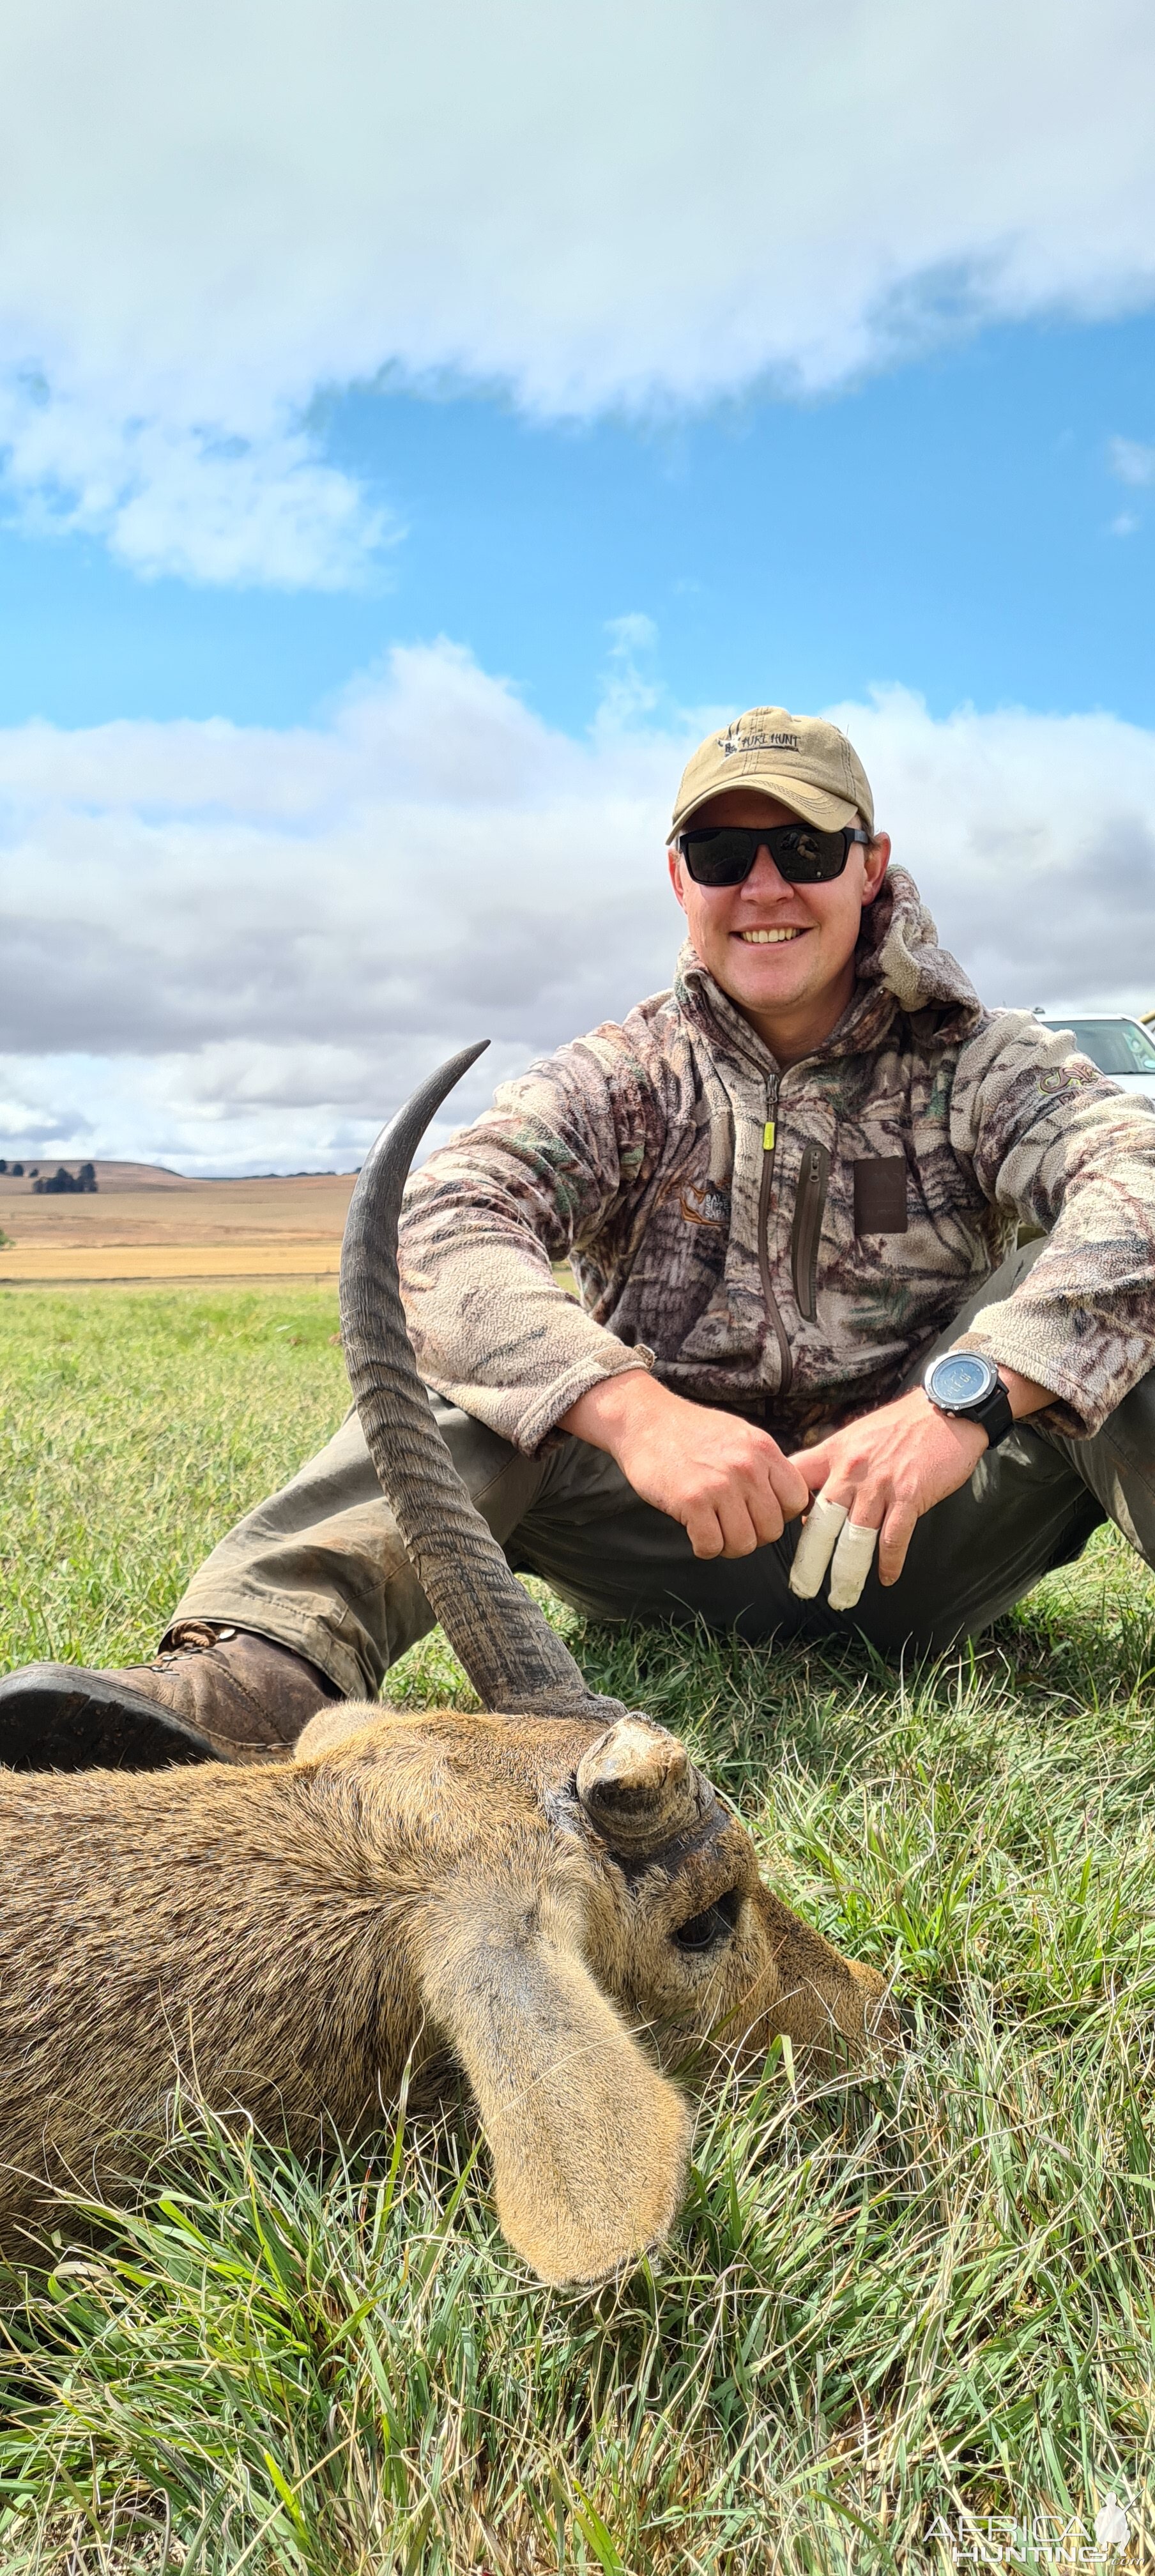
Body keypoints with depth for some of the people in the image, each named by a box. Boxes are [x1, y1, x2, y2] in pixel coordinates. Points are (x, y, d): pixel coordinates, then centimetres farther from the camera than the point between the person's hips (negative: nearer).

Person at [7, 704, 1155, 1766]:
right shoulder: (626, 1077, 1)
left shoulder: (976, 1065, 0)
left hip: (925, 1542, 0)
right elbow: (442, 1226, -20)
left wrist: (966, 1394, -40)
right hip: (685, 1540, 0)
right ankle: (263, 1662, -41)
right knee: (478, 1356, -23)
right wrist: (632, 1408, -39)